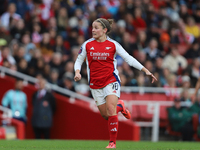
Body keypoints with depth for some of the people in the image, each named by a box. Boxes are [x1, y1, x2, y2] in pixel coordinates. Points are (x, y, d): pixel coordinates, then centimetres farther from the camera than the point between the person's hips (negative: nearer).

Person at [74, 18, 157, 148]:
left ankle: (113, 142, -12)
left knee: (110, 109, -20)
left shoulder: (113, 44, -3)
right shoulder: (87, 45, 2)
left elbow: (129, 59, 1)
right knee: (105, 115, 2)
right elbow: (79, 61, 12)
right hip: (95, 84, 3)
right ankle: (120, 107, 37)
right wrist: (77, 72, -9)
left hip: (111, 81, -3)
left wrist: (146, 70, -4)